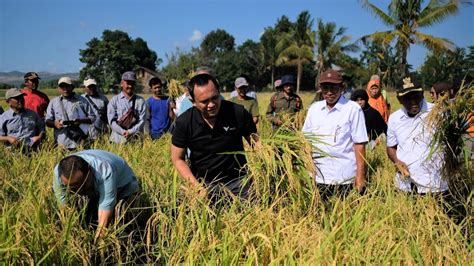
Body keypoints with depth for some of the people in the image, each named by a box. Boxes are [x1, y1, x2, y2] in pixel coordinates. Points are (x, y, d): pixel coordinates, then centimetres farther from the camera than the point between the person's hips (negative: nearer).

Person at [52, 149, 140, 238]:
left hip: (124, 189, -4)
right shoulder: (58, 172, -27)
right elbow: (64, 204, -21)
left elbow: (106, 208, -42)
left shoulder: (105, 171, -42)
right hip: (95, 193, 5)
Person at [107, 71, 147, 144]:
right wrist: (123, 132, -14)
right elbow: (111, 121, -1)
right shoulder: (114, 100, 8)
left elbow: (142, 120, 0)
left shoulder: (141, 101, 8)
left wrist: (130, 132, -14)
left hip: (135, 140, 0)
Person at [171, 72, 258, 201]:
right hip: (204, 183, 0)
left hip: (238, 180, 0)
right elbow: (178, 158, -6)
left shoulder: (238, 113, -16)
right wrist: (197, 186, -15)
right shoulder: (184, 122, -14)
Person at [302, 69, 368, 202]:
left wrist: (360, 176, -9)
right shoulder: (314, 108, 7)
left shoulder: (353, 109, -5)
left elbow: (359, 144, -7)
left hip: (344, 179, -4)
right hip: (318, 177, 4)